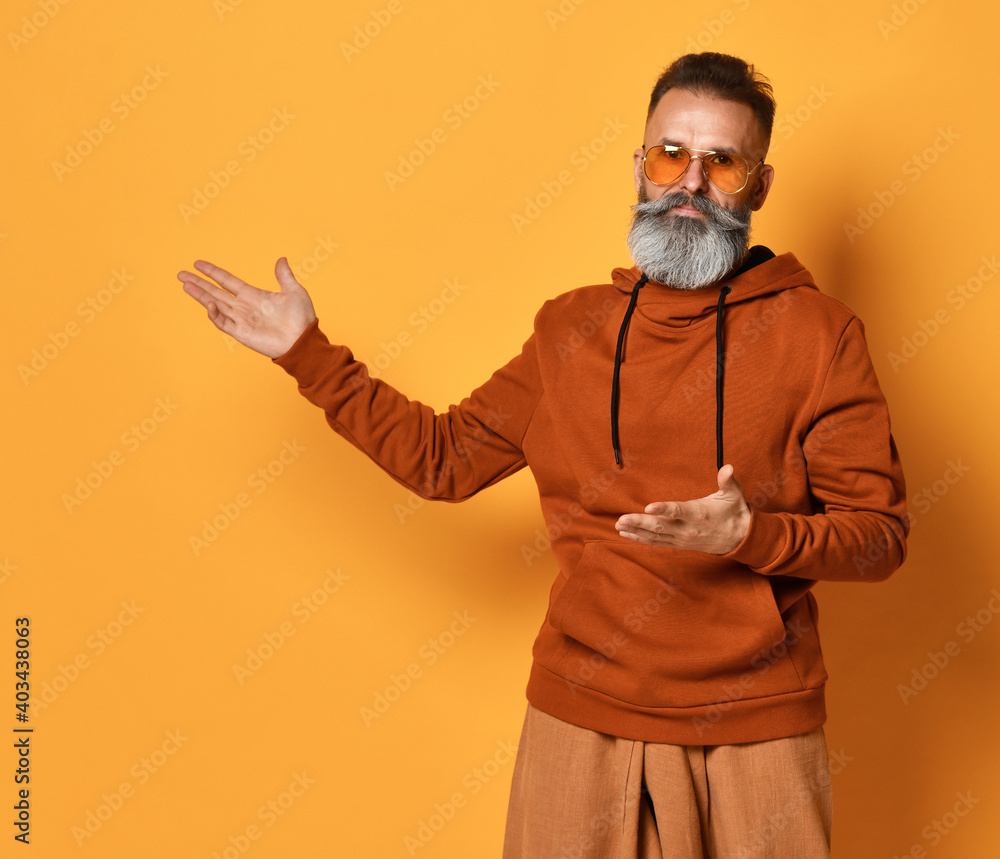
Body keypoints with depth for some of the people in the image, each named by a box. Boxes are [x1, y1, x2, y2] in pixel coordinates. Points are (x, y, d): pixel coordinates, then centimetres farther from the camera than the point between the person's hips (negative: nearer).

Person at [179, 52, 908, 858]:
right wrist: (308, 353, 7)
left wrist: (753, 535, -23)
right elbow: (443, 458, 9)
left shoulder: (817, 331, -5)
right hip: (583, 720, 3)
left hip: (754, 733, -2)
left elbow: (881, 534, -5)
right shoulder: (572, 327, 6)